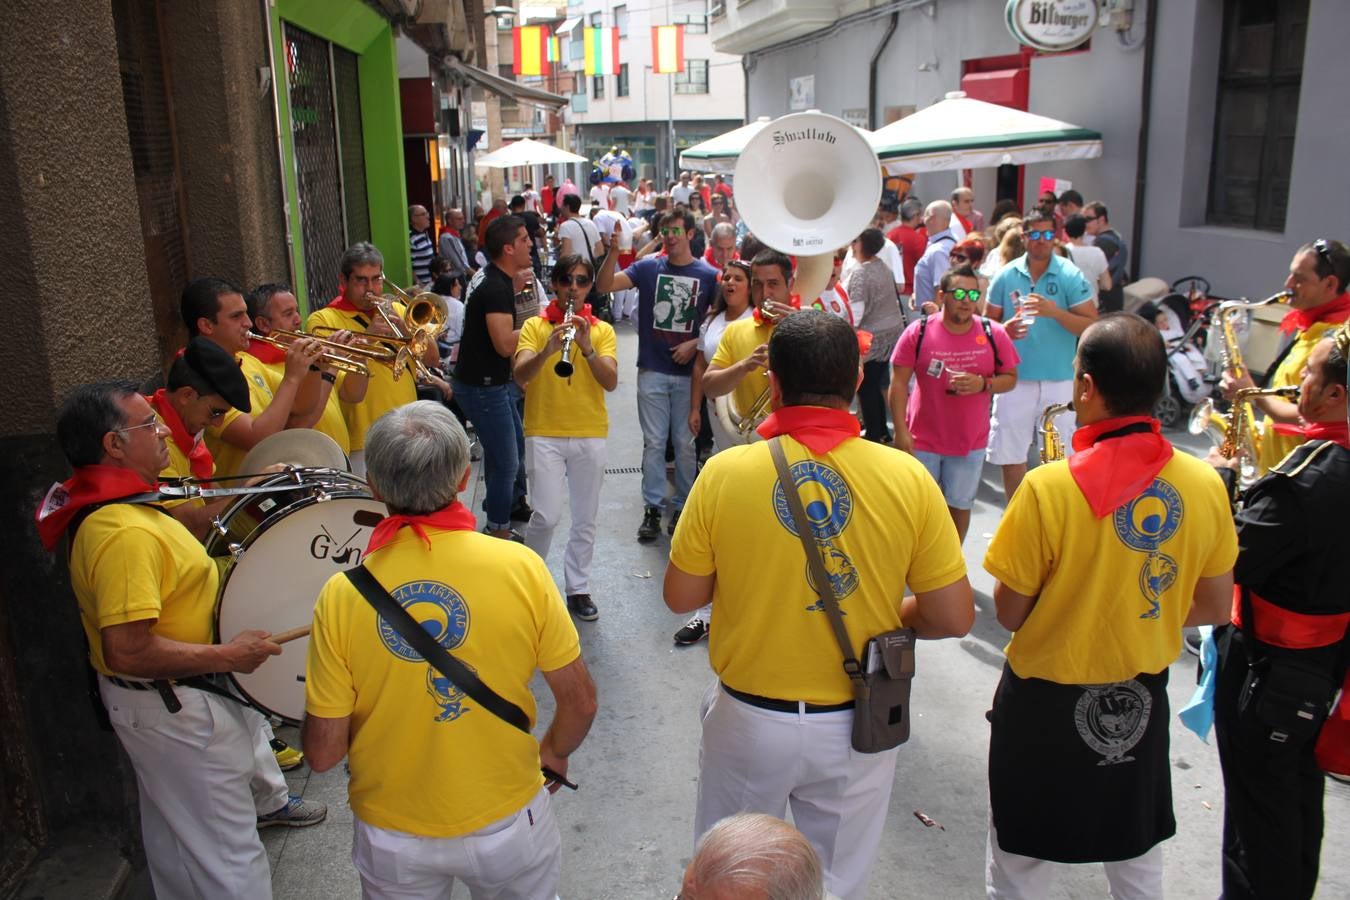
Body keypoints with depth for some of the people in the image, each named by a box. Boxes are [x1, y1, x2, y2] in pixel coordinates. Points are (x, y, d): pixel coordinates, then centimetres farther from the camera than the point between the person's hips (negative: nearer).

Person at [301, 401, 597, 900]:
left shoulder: (342, 595, -19)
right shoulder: (520, 567, -20)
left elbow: (322, 754, -12)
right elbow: (580, 701, -11)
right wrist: (553, 751, 10)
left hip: (391, 840, 1)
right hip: (507, 821, 0)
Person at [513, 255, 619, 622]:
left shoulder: (603, 330, 5)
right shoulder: (534, 326, 1)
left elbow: (611, 382, -10)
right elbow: (519, 375, -15)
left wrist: (587, 348, -24)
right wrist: (548, 349, -32)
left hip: (590, 434, 2)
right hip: (544, 433, -2)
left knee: (585, 519, 8)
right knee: (547, 515, -8)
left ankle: (578, 588, 24)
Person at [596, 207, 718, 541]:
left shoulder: (709, 275, 0)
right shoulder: (647, 268, 2)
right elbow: (604, 286, -8)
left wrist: (695, 344, -11)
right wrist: (613, 251, -22)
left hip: (689, 373, 0)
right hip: (652, 371, 1)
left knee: (685, 443, 8)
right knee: (654, 442, 6)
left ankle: (681, 506, 21)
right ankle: (652, 508, 15)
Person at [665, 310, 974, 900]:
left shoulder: (724, 473, -16)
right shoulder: (907, 478, -15)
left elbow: (680, 598, -5)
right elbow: (954, 619, -9)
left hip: (748, 719, 0)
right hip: (857, 724, 1)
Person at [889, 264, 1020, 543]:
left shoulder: (994, 334, -5)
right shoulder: (918, 332, -10)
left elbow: (1010, 378, 2)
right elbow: (898, 383, -8)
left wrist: (982, 384, -19)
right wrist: (901, 431, -13)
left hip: (971, 441, 2)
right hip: (923, 439, -1)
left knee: (959, 505, 16)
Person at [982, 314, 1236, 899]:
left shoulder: (1048, 488, -26)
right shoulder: (1206, 485, -11)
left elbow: (1009, 614, -16)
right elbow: (1212, 609, 1)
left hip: (1046, 703, -4)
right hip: (1142, 702, 5)